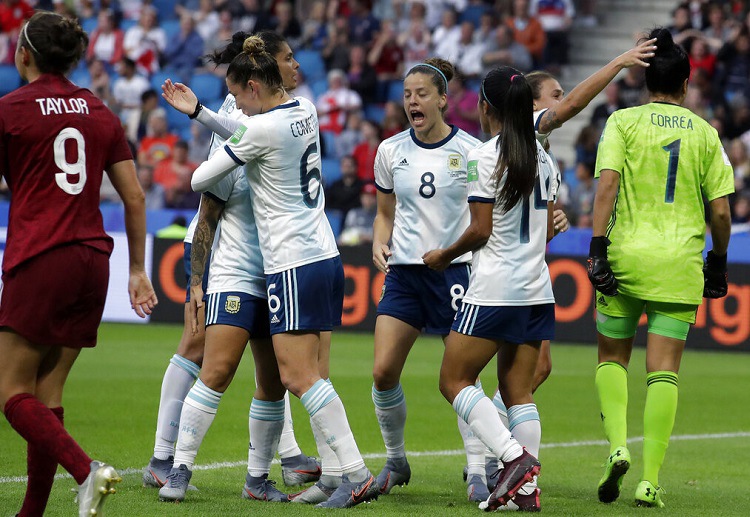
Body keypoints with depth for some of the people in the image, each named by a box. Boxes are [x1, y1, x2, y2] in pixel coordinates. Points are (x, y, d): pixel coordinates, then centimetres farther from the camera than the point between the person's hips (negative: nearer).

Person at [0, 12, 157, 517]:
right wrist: (139, 270, 18)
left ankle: (86, 470, -24)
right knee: (47, 392, 10)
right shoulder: (99, 112, 12)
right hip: (93, 262, 6)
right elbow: (135, 197, 12)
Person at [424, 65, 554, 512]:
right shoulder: (542, 158, 10)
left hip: (494, 291, -7)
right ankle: (527, 488, 0)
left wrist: (444, 256, 5)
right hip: (537, 288, 7)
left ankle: (515, 457, -16)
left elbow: (481, 230, -12)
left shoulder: (484, 157, -11)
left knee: (455, 380, 1)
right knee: (518, 389, 8)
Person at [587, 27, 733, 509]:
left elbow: (607, 183, -12)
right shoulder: (705, 134, 7)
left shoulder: (623, 122, 1)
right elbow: (721, 209, 6)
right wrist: (718, 262, 19)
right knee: (663, 372, 1)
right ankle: (650, 479, -5)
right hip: (680, 265, 1)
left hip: (626, 255, -1)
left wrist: (598, 247, -15)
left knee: (612, 358, 16)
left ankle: (618, 446, -5)